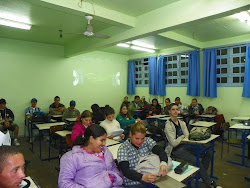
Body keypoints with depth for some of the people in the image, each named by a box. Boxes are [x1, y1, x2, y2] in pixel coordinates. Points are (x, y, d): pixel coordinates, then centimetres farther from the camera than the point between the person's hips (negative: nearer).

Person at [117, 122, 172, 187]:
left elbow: (161, 151, -10)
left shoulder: (147, 141, 1)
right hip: (134, 183, -3)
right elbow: (125, 171, -19)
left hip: (153, 179, 3)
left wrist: (163, 163, -31)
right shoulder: (123, 149, -9)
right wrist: (142, 177, -34)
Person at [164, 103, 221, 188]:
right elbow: (174, 143, -16)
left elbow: (187, 136, 3)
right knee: (195, 160, -29)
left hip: (185, 145, 7)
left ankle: (200, 176, 8)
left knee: (209, 152, -7)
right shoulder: (168, 125, -12)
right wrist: (182, 137, -3)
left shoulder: (181, 122, 10)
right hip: (175, 149, -7)